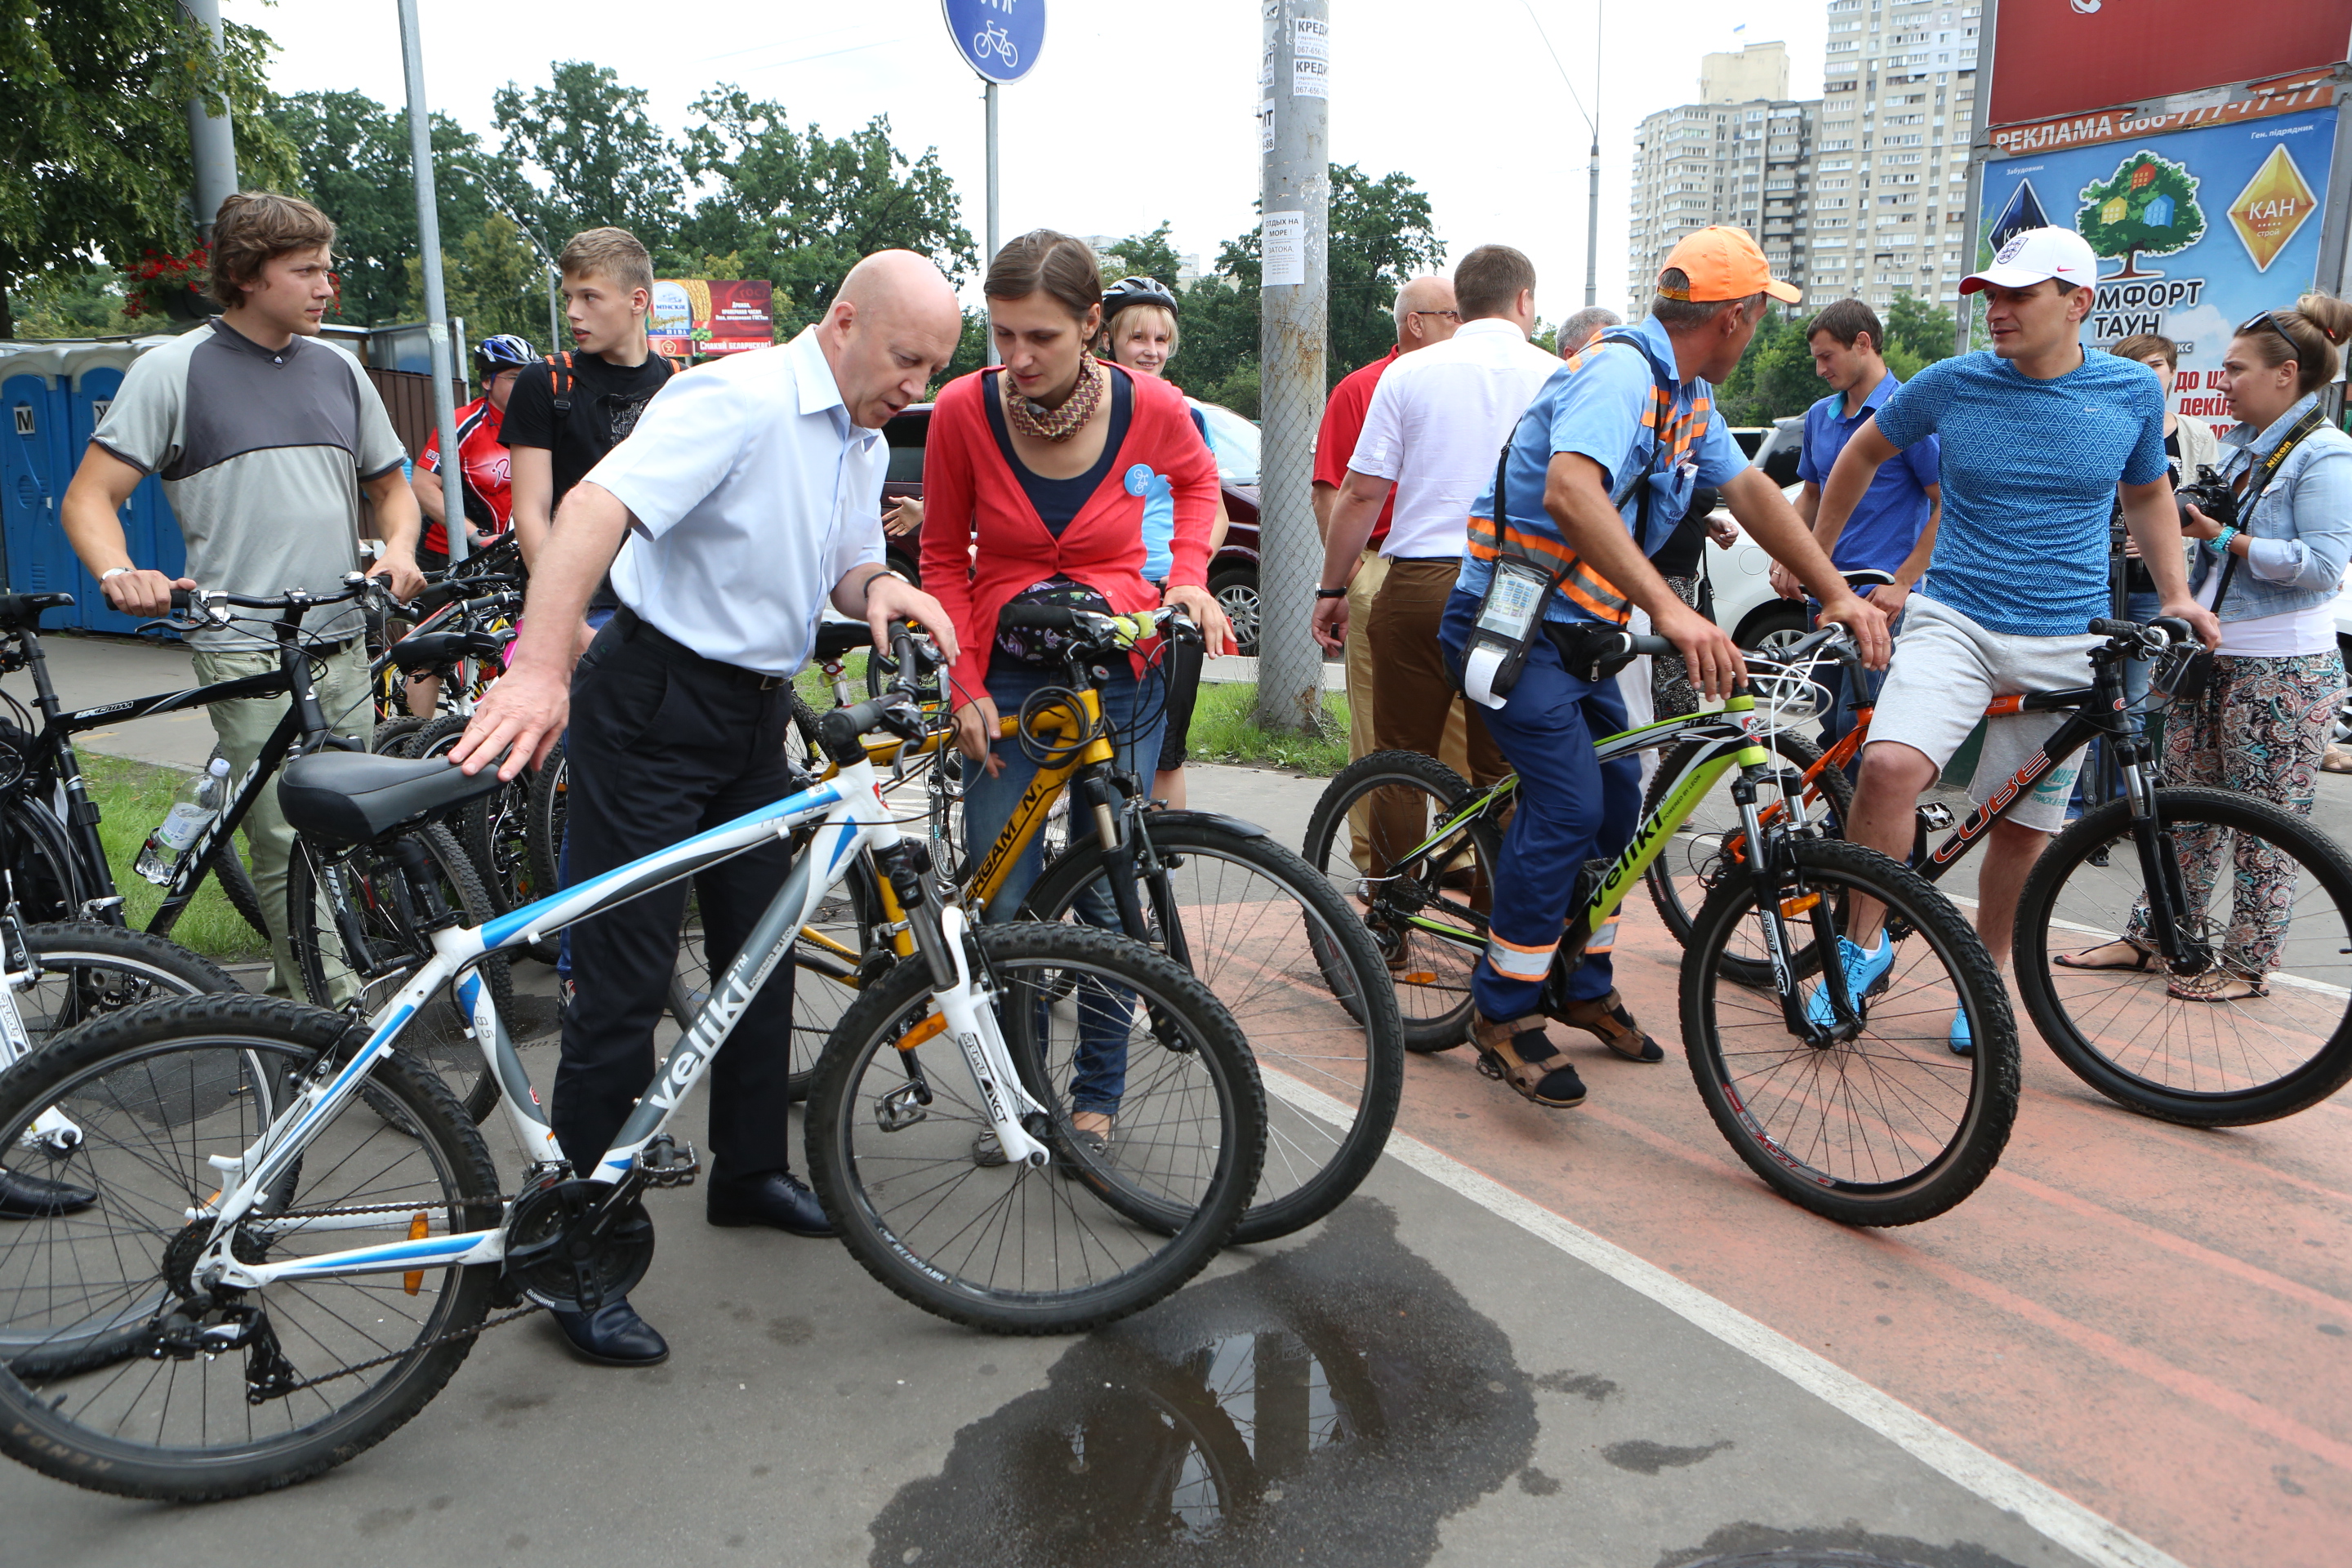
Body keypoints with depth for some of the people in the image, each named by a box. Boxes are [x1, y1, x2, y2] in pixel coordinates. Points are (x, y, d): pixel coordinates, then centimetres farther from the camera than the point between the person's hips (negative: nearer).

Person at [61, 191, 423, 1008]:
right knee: (289, 849, -9)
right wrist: (120, 573, -23)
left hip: (345, 644, 5)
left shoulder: (338, 370, 14)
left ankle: (293, 987, 26)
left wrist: (398, 548, 2)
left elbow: (391, 483, 24)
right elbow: (90, 495, -2)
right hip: (246, 651, -5)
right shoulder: (174, 368, -1)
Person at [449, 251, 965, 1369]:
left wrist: (881, 587, -5)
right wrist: (540, 669, -44)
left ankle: (750, 1173, 35)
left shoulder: (865, 446, 11)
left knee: (763, 956, 16)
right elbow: (598, 504, -31)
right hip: (655, 707, -9)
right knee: (625, 983, -6)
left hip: (756, 718, 9)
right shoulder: (740, 400, -18)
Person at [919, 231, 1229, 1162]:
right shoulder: (964, 409, -12)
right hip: (1007, 678, 1)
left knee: (1109, 894, 3)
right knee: (1003, 903, -1)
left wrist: (1186, 576, -4)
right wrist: (965, 686, -7)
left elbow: (1198, 481, 12)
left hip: (1118, 674, 0)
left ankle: (1097, 1093, 23)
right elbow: (945, 557, 1)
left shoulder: (1151, 407, -13)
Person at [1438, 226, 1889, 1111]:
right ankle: (1502, 1012, -7)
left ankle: (1584, 988, 27)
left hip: (1577, 629, 10)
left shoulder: (1688, 397, 10)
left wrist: (1837, 592, 2)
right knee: (1568, 804, -19)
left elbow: (1751, 491, 12)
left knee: (1616, 805, 12)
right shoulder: (1619, 374, -22)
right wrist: (1668, 611, -49)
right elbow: (1569, 491, -40)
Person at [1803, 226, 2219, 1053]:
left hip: (2066, 641, 2)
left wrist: (2175, 594, 10)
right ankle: (1864, 942, -7)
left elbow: (2147, 493, 20)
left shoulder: (2134, 392, 2)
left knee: (2024, 825, 6)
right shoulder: (1952, 384, -2)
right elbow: (1865, 452, 15)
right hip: (1955, 618, -2)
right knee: (1889, 766, -27)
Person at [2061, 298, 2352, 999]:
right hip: (2209, 652, 8)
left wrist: (2222, 537, -19)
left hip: (2280, 669, -8)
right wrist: (2183, 523, 6)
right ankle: (2149, 938, 18)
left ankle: (2246, 964, 10)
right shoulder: (2242, 446, 15)